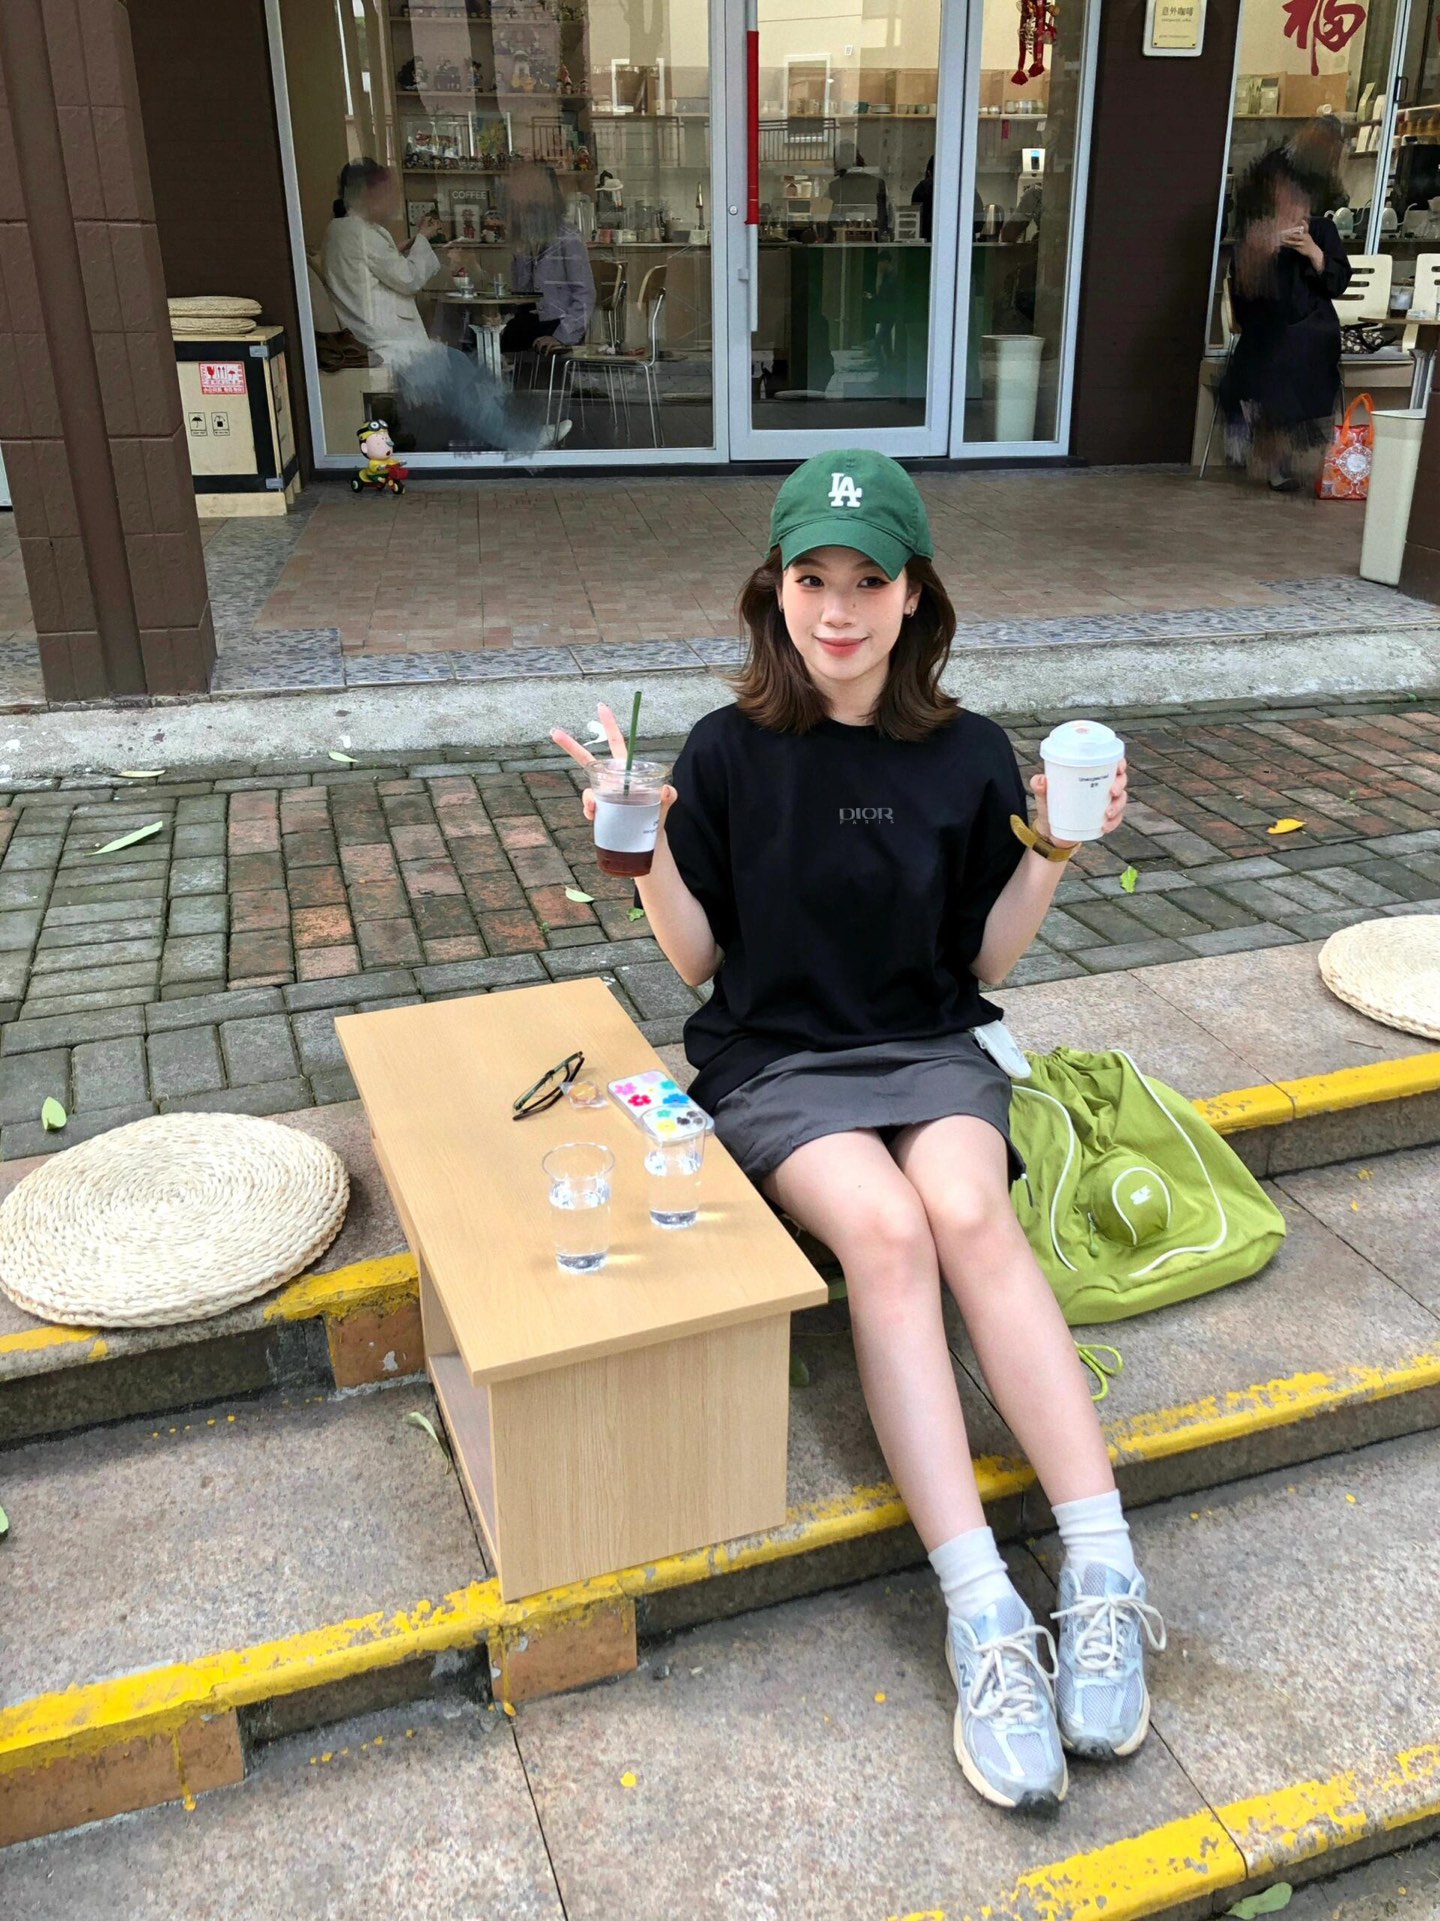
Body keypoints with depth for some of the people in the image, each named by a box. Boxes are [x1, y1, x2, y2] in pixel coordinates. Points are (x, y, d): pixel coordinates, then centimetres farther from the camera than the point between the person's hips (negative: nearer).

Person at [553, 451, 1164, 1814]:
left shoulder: (969, 755, 0)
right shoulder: (729, 752, -3)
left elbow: (984, 956, 4)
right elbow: (700, 958, 1)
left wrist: (1051, 852, -10)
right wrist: (643, 847, -14)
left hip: (928, 1046, 2)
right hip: (775, 1058, -1)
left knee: (971, 1214, -30)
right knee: (885, 1229, -30)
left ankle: (1103, 1575, -27)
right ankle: (984, 1617, -31)